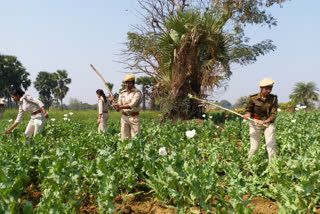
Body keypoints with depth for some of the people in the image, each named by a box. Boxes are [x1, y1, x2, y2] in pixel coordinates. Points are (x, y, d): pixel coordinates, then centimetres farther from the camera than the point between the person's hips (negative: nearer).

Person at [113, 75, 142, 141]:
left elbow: (132, 105, -20)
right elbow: (119, 105, 6)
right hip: (124, 117, 5)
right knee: (124, 139, 4)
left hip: (134, 117, -4)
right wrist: (117, 106, -17)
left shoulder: (137, 92, -8)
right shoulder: (122, 93, 8)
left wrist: (120, 107, -21)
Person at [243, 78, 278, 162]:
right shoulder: (253, 98, -11)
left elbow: (273, 114, -9)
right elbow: (248, 109, 4)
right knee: (254, 147, 0)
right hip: (255, 123, -1)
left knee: (271, 145, -8)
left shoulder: (273, 99, -7)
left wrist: (265, 122, -25)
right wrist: (248, 114, -19)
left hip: (269, 123, 1)